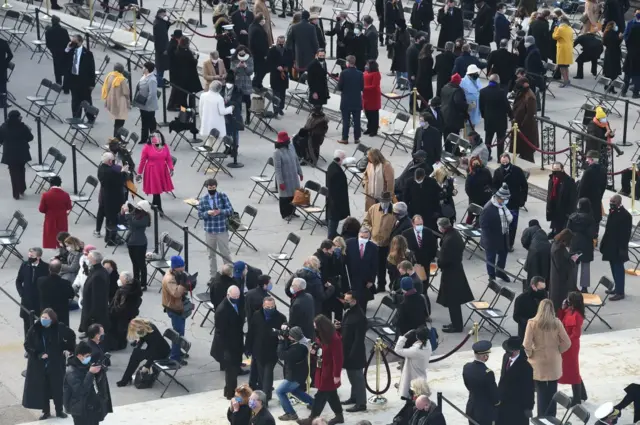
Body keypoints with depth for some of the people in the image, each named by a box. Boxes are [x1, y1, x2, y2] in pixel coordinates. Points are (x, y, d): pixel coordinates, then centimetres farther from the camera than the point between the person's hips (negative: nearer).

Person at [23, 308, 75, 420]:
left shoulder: (59, 328, -11)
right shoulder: (35, 329, -12)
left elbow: (71, 336, 8)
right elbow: (27, 344, -6)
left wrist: (68, 348, 2)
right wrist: (38, 354, -16)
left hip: (56, 363, 0)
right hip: (39, 364, 0)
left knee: (57, 387, 9)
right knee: (42, 388, 6)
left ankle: (59, 410, 25)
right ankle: (46, 411, 21)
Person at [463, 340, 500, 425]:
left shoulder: (467, 367, -8)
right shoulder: (487, 373, -29)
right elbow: (494, 394, -17)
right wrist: (497, 402, 4)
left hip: (471, 408, 7)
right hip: (486, 411, -7)